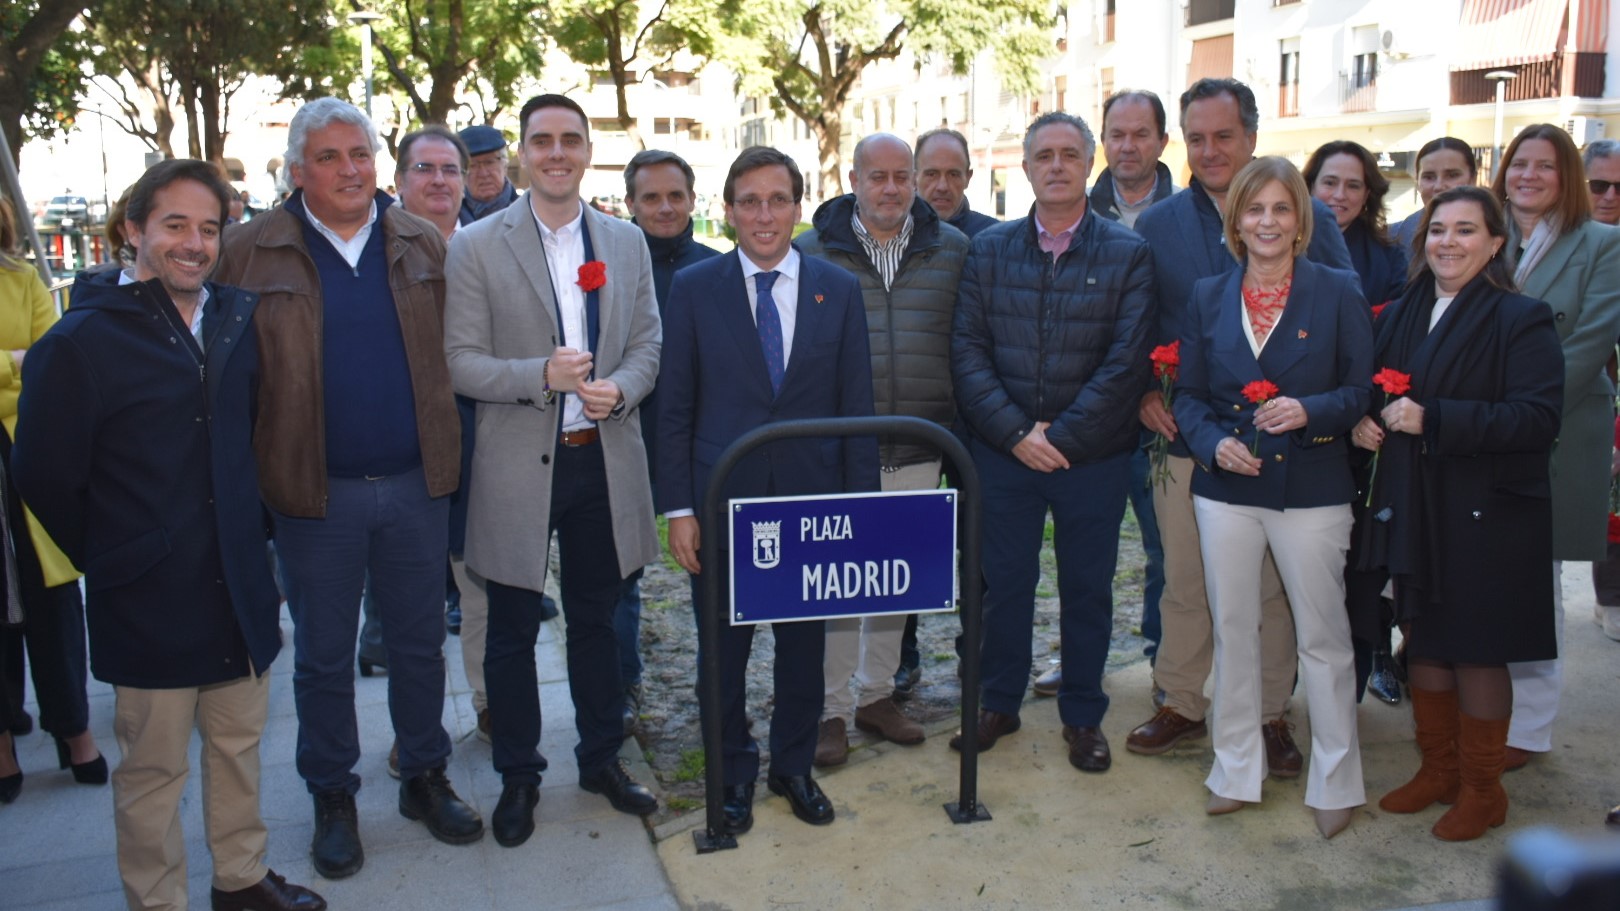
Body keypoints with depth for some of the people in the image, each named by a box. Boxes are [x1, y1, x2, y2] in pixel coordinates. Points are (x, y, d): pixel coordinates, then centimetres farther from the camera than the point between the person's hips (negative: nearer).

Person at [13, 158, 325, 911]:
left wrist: (249, 533, 11)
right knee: (152, 770, 8)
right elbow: (44, 477, -6)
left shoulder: (239, 320, 4)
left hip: (239, 586, 5)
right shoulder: (81, 341, -11)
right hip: (149, 599, -5)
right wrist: (111, 560, 1)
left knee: (239, 743, 18)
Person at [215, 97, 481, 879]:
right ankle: (332, 798, 29)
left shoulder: (424, 245, 4)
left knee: (420, 644, 14)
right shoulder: (250, 251, -4)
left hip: (415, 484, 2)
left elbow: (451, 352, 9)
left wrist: (447, 454, 4)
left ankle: (425, 778, 32)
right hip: (315, 491, -2)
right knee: (323, 657, 12)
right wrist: (253, 475, -5)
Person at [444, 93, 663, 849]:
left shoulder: (627, 242, 7)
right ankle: (518, 777, 26)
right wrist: (540, 376, -23)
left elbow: (648, 343, 8)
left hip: (604, 459, 3)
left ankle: (602, 759, 33)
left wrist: (618, 388, -13)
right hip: (519, 464, -2)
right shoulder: (477, 247, -4)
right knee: (513, 631, 9)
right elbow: (460, 361, -7)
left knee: (596, 619, 16)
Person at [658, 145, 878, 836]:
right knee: (722, 649, 10)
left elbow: (857, 407, 3)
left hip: (811, 500, 1)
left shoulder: (838, 290, 3)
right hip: (722, 500, -1)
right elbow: (674, 407, 0)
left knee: (804, 645, 14)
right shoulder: (693, 288, 0)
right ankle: (733, 774, 30)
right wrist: (678, 507, -6)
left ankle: (793, 766, 34)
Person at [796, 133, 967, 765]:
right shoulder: (814, 251, 0)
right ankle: (832, 710, 13)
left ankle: (876, 694, 29)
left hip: (919, 448, 3)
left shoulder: (951, 249, 6)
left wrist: (955, 418, 5)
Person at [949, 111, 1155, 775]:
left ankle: (1083, 716, 27)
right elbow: (967, 352, -2)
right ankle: (998, 703, 29)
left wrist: (1060, 435, -14)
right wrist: (1017, 433, -12)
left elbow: (1126, 363, -8)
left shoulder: (1128, 254, -1)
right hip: (1003, 452, 1)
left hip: (1094, 456, -1)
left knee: (1087, 588, 11)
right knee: (1003, 582, 11)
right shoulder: (989, 249, 4)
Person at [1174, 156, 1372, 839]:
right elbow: (1188, 394, 9)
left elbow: (1364, 389, -1)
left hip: (1312, 488, -3)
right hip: (1227, 488, 3)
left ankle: (1335, 780, 18)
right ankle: (1237, 768, 24)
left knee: (1323, 635, 3)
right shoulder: (1208, 297, 8)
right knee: (1232, 629, 10)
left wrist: (1309, 410, -20)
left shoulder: (1338, 293, 0)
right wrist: (1214, 443, -10)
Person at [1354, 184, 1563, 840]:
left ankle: (1481, 788, 22)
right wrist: (1363, 422, -3)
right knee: (1423, 643, 14)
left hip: (1486, 516, -6)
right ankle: (1437, 769, 31)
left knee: (1478, 652, 5)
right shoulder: (1401, 316, 10)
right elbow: (1374, 393, 20)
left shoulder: (1522, 320, -9)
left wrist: (1433, 420, -25)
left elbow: (1538, 417, -19)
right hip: (1413, 510, 6)